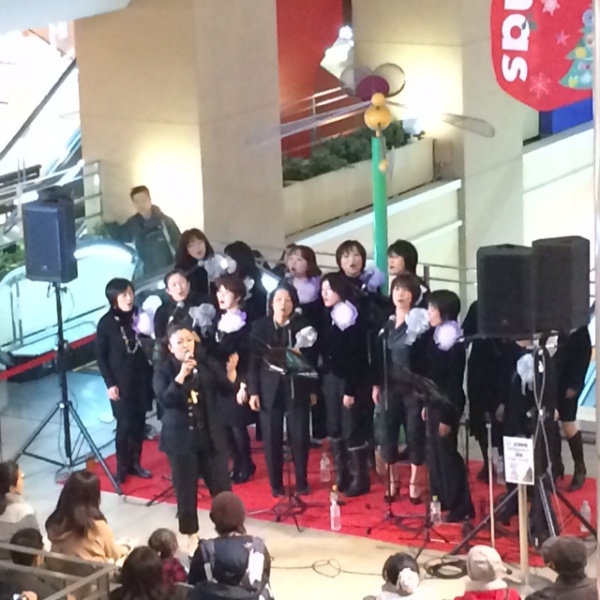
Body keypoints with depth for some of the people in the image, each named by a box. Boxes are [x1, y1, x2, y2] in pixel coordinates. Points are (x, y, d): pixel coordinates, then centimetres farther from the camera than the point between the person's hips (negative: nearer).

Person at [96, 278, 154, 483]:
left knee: (139, 423, 8)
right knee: (125, 424, -4)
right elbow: (100, 356, -5)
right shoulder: (106, 323, -8)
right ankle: (122, 466, 10)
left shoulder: (138, 315, 1)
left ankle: (135, 463, 21)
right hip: (121, 381, -4)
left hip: (141, 378, 4)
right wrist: (109, 383, -9)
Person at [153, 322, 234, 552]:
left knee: (222, 487, 3)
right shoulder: (163, 370, -6)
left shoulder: (206, 363, 0)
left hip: (211, 436, 1)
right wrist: (181, 376, -30)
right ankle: (192, 536, 18)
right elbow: (164, 400, -20)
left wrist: (231, 372, -23)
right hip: (181, 439, -1)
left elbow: (227, 389, -4)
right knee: (186, 490, 5)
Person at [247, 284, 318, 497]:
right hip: (270, 389, 0)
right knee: (272, 438, 3)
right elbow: (253, 361, 2)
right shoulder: (259, 326, 2)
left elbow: (310, 359, 4)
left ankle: (302, 482, 18)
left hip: (297, 388, 0)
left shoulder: (303, 325, 0)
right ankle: (276, 484, 15)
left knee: (299, 436, 2)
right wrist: (253, 391, -2)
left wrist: (312, 389, 3)